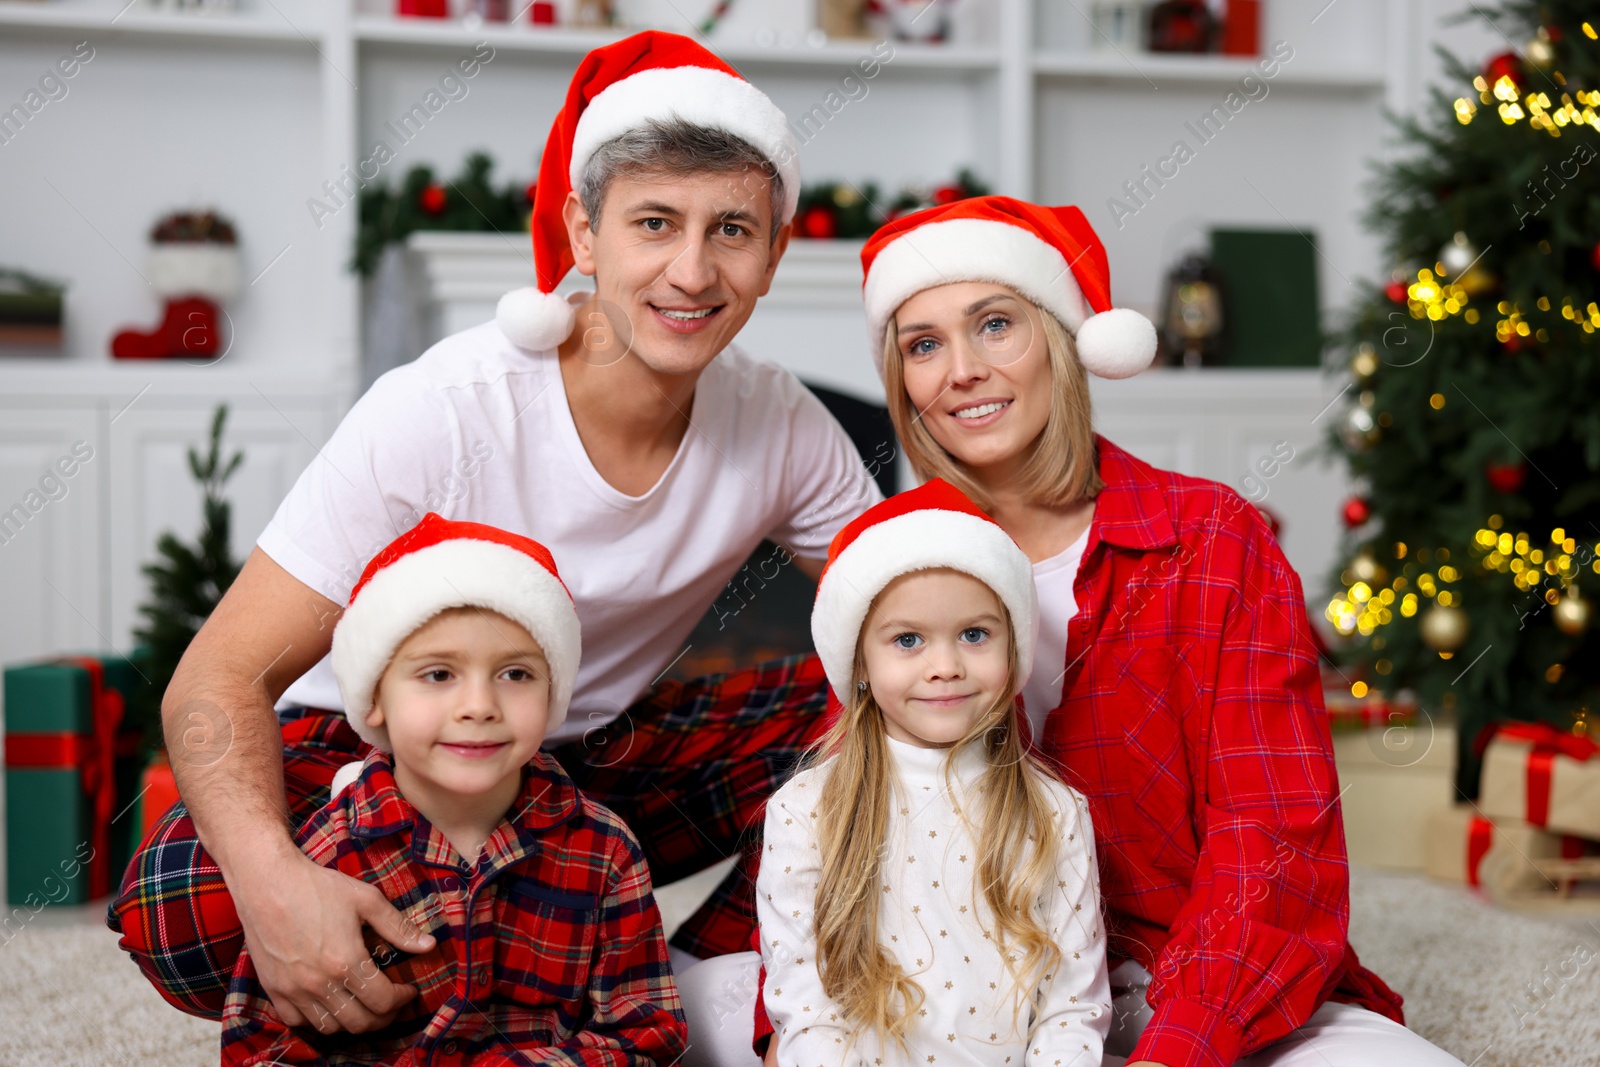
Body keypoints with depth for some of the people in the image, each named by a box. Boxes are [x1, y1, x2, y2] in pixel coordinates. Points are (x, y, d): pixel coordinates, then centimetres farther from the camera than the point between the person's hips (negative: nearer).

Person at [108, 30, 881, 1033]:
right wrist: (273, 877, -46)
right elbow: (222, 677, -26)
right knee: (180, 919, -32)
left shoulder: (783, 426, -12)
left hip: (604, 761, 4)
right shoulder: (442, 414, -25)